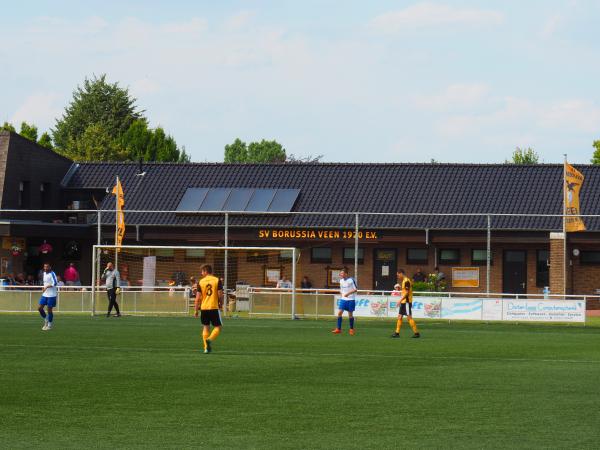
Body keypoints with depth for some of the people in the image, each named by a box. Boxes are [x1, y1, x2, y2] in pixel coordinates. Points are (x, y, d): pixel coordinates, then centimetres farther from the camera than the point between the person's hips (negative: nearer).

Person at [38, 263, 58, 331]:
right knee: (40, 308, 3)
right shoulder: (44, 273, 11)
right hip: (45, 294, 8)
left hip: (51, 295, -8)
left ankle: (49, 325, 12)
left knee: (49, 310, -1)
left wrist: (47, 287, -26)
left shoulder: (52, 274, -14)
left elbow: (55, 283, -23)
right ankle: (46, 321, 23)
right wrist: (43, 288, 10)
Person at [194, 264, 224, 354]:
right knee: (218, 327, 6)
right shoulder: (217, 281, -2)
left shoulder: (201, 282, 0)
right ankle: (210, 339, -21)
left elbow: (198, 298, -1)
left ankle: (206, 348, 9)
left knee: (206, 327, 13)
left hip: (204, 308, 2)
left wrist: (196, 310, 6)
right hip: (214, 307, -2)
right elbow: (220, 295, -6)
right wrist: (221, 305, 13)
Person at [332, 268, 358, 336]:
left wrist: (348, 293, -19)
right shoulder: (341, 280, 7)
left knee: (350, 314, 2)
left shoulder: (351, 280, -11)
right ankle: (338, 329, -6)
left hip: (351, 300, -5)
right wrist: (341, 293, 3)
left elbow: (355, 289, -8)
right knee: (339, 312, -9)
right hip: (343, 299, 5)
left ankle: (351, 329, 18)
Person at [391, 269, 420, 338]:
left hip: (407, 302, -10)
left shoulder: (406, 281, -14)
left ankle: (416, 332, -8)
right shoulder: (404, 281, 16)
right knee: (399, 317, 9)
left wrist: (400, 300, -18)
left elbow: (406, 292, -19)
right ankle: (397, 332, 11)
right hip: (403, 302, 10)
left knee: (409, 317, -10)